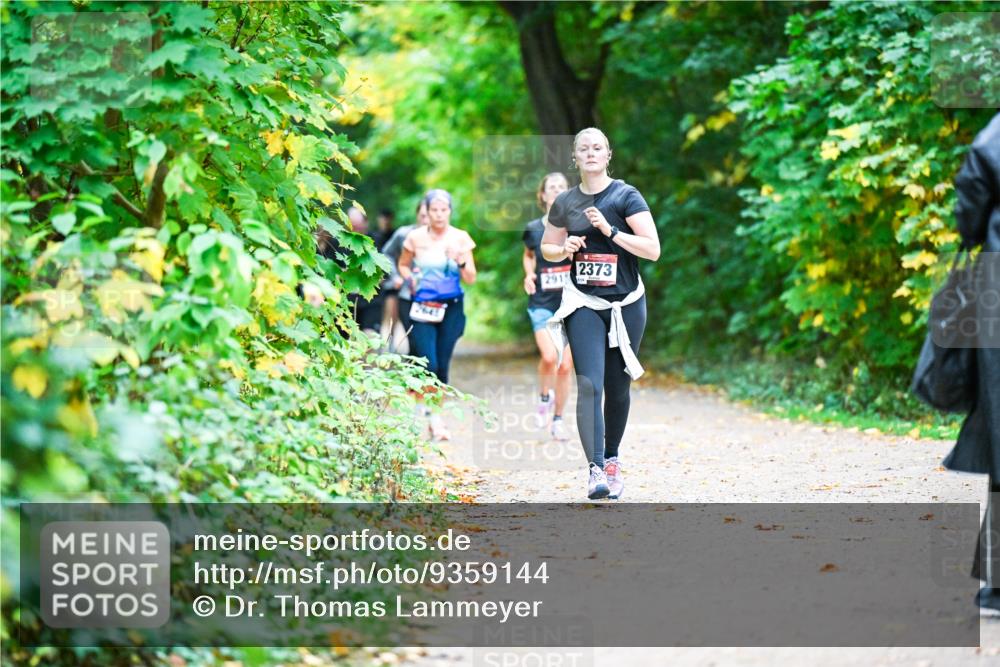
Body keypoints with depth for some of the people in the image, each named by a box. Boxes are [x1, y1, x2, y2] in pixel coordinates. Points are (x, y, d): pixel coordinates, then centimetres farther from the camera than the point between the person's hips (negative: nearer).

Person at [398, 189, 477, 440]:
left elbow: (470, 279, 0)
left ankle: (436, 419, 16)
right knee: (428, 365, -14)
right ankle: (434, 417, -1)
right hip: (422, 308, -1)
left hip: (451, 308, 1)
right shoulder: (416, 237, 0)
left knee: (441, 365, 3)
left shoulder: (460, 238, 0)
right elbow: (403, 265, 17)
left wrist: (461, 261, -18)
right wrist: (411, 280, -3)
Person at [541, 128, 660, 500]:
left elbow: (653, 249, -12)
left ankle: (612, 458, 28)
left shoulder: (626, 196, -5)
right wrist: (565, 249, -3)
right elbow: (546, 248, 19)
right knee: (589, 385, -14)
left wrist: (610, 231, -20)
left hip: (626, 304, -1)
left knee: (617, 388, 9)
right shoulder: (565, 203, 5)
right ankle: (595, 469, -19)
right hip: (584, 305, 1)